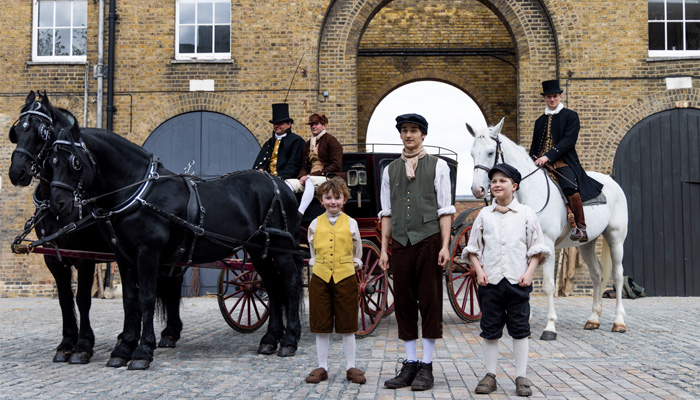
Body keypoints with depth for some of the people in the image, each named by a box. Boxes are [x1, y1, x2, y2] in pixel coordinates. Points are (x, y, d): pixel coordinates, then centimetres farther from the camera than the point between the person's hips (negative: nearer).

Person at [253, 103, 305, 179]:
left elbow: (294, 165, -3)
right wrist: (260, 170, -7)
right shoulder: (269, 143, 24)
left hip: (286, 179, -5)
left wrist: (280, 178, -15)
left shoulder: (297, 141, 7)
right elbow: (258, 163, 17)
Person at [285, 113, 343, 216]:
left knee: (310, 181, -38)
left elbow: (336, 166, -8)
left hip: (328, 178, -6)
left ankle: (299, 214, -52)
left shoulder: (331, 140, 3)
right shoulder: (308, 144, 24)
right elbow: (304, 166, 22)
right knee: (289, 183, -20)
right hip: (309, 178, 6)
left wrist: (312, 175, -14)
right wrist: (303, 176, -5)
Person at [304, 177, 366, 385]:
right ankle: (322, 367, 17)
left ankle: (351, 367, 15)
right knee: (321, 325, 6)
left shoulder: (350, 223, 2)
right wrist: (316, 264, 5)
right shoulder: (315, 224, 5)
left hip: (345, 277, -1)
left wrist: (353, 264, 4)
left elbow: (357, 252, 13)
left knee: (347, 325, 5)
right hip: (320, 277, 1)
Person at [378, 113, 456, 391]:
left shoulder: (438, 166, 5)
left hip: (428, 241, -3)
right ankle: (410, 365, 14)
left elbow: (445, 210, 0)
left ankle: (426, 367, 8)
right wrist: (384, 249, 7)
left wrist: (445, 246, -8)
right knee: (403, 303, 5)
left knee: (430, 302, 0)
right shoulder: (390, 170, 14)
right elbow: (386, 213, 13)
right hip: (401, 244, 3)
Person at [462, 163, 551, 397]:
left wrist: (529, 272, -6)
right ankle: (490, 375, 16)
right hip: (490, 281, 2)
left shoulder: (526, 214, 3)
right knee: (490, 329, 6)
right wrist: (479, 271, -3)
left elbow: (537, 248, 5)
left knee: (520, 329, 3)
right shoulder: (484, 215, 7)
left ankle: (522, 377, 12)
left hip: (518, 281, -1)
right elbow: (473, 248, 10)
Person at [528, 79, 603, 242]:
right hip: (541, 164, 6)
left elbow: (568, 141, -7)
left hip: (564, 163, -6)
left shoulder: (571, 116, 6)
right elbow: (534, 146, 23)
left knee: (570, 187, -32)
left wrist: (548, 156, -18)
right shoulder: (540, 121, 22)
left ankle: (581, 228, -24)